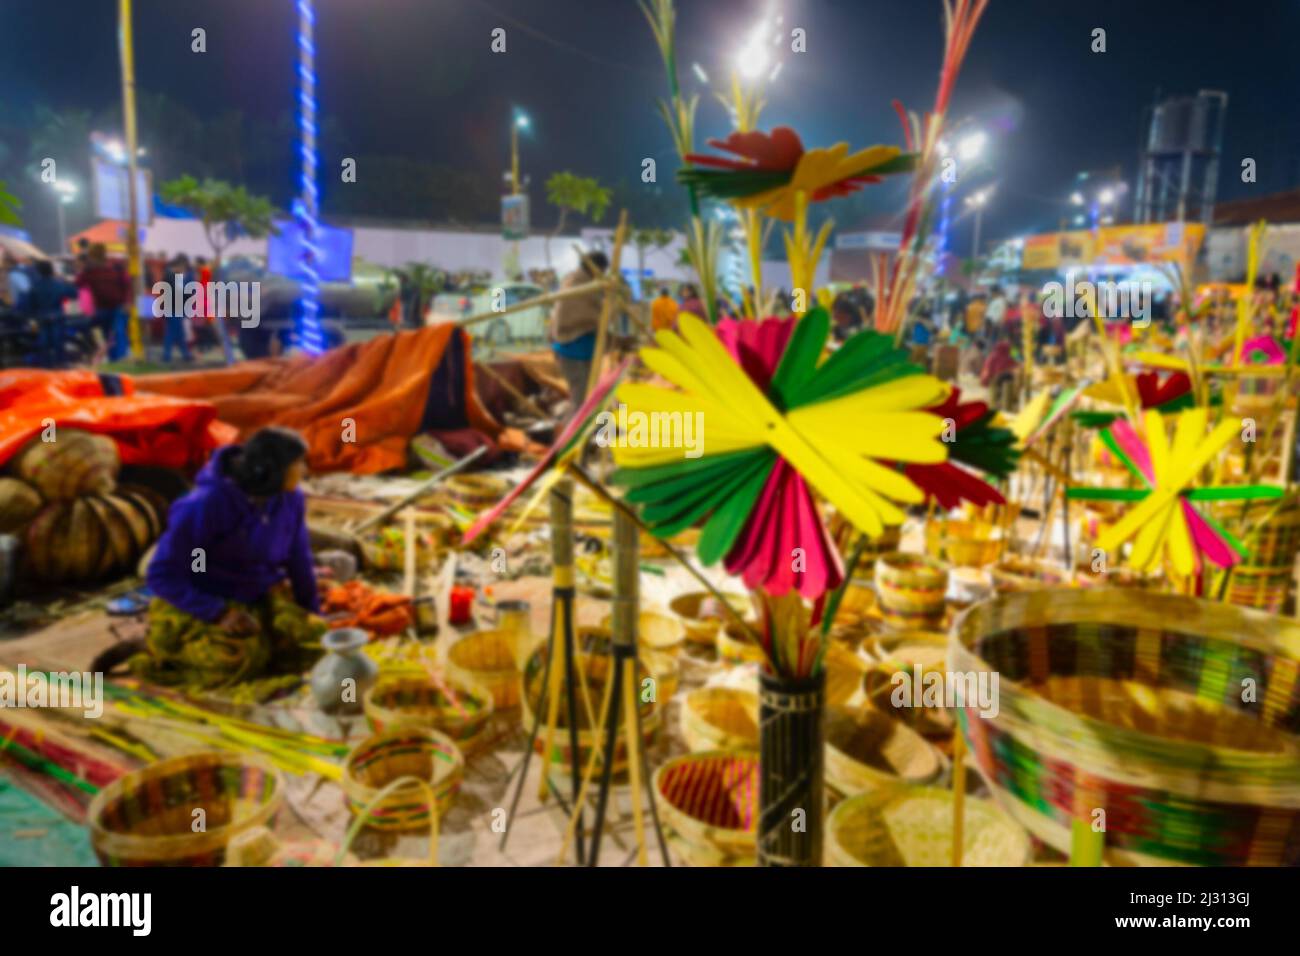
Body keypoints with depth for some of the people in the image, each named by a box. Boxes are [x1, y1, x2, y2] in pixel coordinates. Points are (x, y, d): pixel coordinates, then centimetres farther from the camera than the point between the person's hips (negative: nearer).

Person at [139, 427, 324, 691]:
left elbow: (298, 558, 6)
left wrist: (312, 615, 9)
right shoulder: (203, 507, -26)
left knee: (312, 641, -18)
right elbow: (161, 576, -20)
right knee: (239, 661, -32)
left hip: (259, 601, 5)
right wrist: (219, 614, -28)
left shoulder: (290, 498, -9)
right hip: (200, 606, -4)